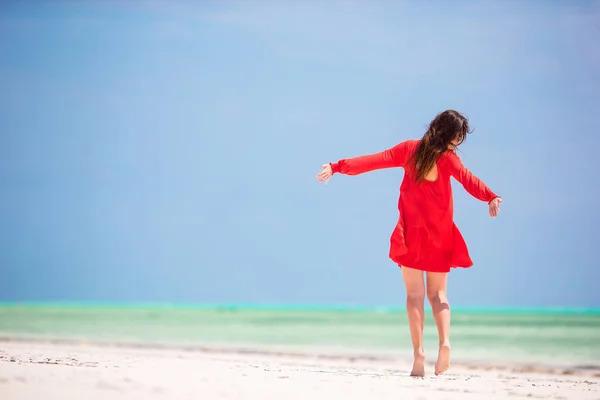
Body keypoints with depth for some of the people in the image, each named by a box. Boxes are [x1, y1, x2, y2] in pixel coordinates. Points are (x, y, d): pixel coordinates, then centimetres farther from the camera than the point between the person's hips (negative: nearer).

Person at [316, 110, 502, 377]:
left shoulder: (410, 149, 3)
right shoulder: (448, 157, -4)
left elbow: (375, 160, 0)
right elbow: (467, 178, -22)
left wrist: (338, 167, 3)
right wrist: (490, 197, -38)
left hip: (411, 233, 0)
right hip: (440, 234, 0)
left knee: (415, 294, 3)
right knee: (438, 293, 11)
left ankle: (418, 352, -11)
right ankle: (444, 342, -14)